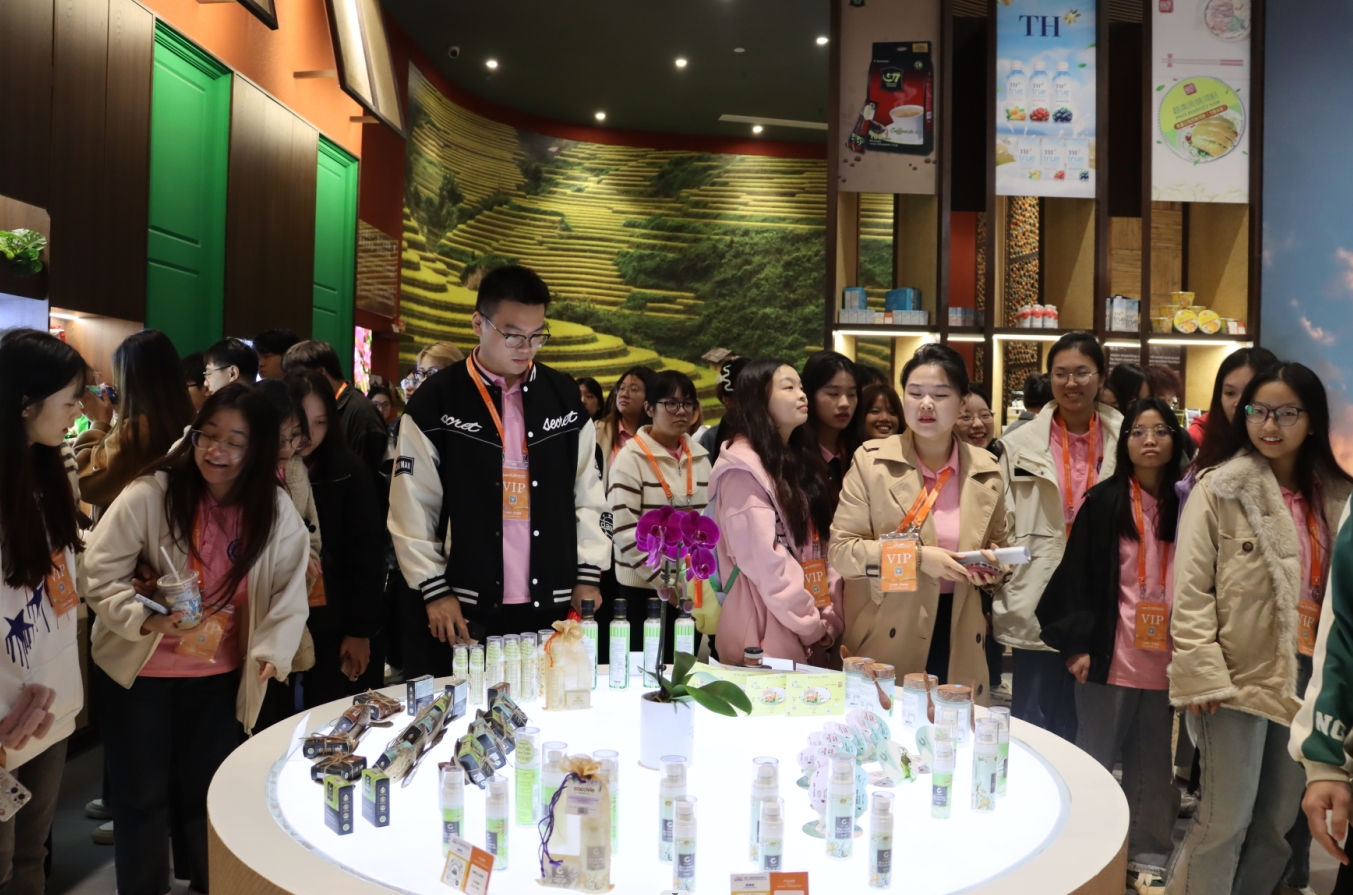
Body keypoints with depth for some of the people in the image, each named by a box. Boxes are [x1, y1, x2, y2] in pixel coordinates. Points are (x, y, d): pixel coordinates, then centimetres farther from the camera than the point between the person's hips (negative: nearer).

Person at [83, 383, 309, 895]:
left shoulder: (276, 512, -9)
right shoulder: (150, 494, -18)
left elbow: (289, 589, -7)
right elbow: (101, 573, -14)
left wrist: (273, 649, -22)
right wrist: (144, 618, -30)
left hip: (219, 675, 2)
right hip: (138, 671, -2)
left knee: (210, 788, 17)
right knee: (143, 795, 12)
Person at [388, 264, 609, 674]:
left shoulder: (564, 397, 6)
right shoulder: (435, 403, -3)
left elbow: (587, 492, 9)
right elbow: (413, 506, -2)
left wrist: (588, 575, 5)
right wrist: (434, 590, -5)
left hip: (550, 608, 3)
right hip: (464, 611, -2)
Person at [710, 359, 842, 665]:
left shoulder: (802, 459, 12)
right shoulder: (742, 468, -13)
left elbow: (821, 544, 8)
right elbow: (763, 560, -19)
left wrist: (831, 617, -1)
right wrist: (811, 625, -14)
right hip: (768, 634, -7)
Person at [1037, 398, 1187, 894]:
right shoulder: (1104, 500, -4)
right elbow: (1077, 574, -5)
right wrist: (1076, 644, -10)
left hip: (1167, 658, 3)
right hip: (1111, 655, -3)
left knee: (1156, 761, 12)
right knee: (1096, 757, 8)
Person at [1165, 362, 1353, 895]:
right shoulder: (1218, 489, -6)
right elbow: (1191, 589, -9)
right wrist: (1201, 674, -16)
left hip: (1308, 678, 5)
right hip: (1240, 676, -5)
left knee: (1281, 822, 14)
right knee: (1226, 822, -2)